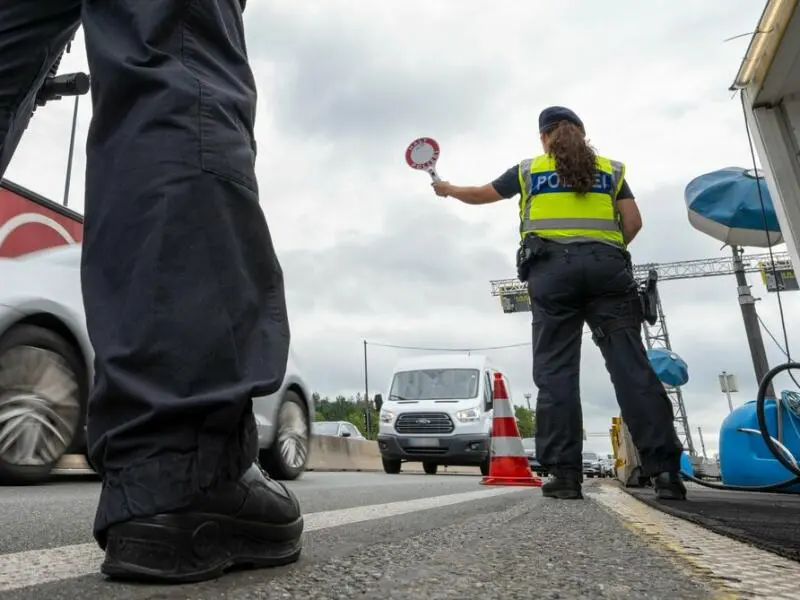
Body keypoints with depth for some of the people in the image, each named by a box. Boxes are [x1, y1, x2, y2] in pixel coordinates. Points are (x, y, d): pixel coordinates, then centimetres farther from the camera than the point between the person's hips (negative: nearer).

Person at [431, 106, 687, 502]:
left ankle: (565, 473, -7)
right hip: (606, 266, 2)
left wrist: (447, 189, 48)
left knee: (556, 370, -3)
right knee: (631, 365, -5)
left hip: (552, 267, -1)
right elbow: (633, 222, 12)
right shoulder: (610, 169, 21)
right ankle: (664, 469, -10)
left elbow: (479, 195, 29)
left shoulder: (529, 170, 19)